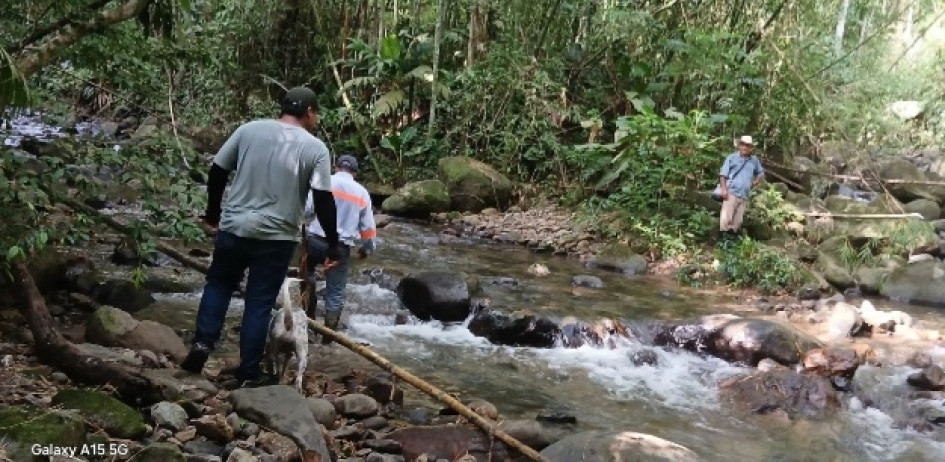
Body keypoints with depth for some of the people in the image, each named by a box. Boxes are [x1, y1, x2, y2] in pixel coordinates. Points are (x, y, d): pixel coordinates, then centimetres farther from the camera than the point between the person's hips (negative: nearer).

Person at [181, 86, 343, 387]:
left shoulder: (249, 130, 3)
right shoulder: (315, 148, -4)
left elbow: (217, 172, 6)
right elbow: (323, 200, -9)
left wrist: (213, 212, 19)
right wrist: (333, 243, -1)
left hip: (233, 228, 2)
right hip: (276, 238, -2)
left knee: (219, 284, 23)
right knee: (259, 304, 6)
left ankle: (203, 342, 9)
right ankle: (248, 373, 11)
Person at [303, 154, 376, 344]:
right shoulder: (362, 192, 7)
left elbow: (305, 209, -8)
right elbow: (368, 226, 9)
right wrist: (368, 247, 22)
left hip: (316, 240, -1)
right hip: (341, 247, 1)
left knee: (307, 272, 28)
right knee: (335, 294, 8)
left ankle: (309, 314, 21)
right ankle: (328, 337, 11)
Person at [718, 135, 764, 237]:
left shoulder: (754, 160, 15)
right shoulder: (732, 157, 3)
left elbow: (761, 172, 32)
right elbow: (723, 174, -1)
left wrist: (756, 182, 14)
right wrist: (724, 189, -12)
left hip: (744, 196, 4)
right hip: (731, 193, -4)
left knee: (738, 221, 6)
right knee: (726, 218, -13)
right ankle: (724, 236, -10)